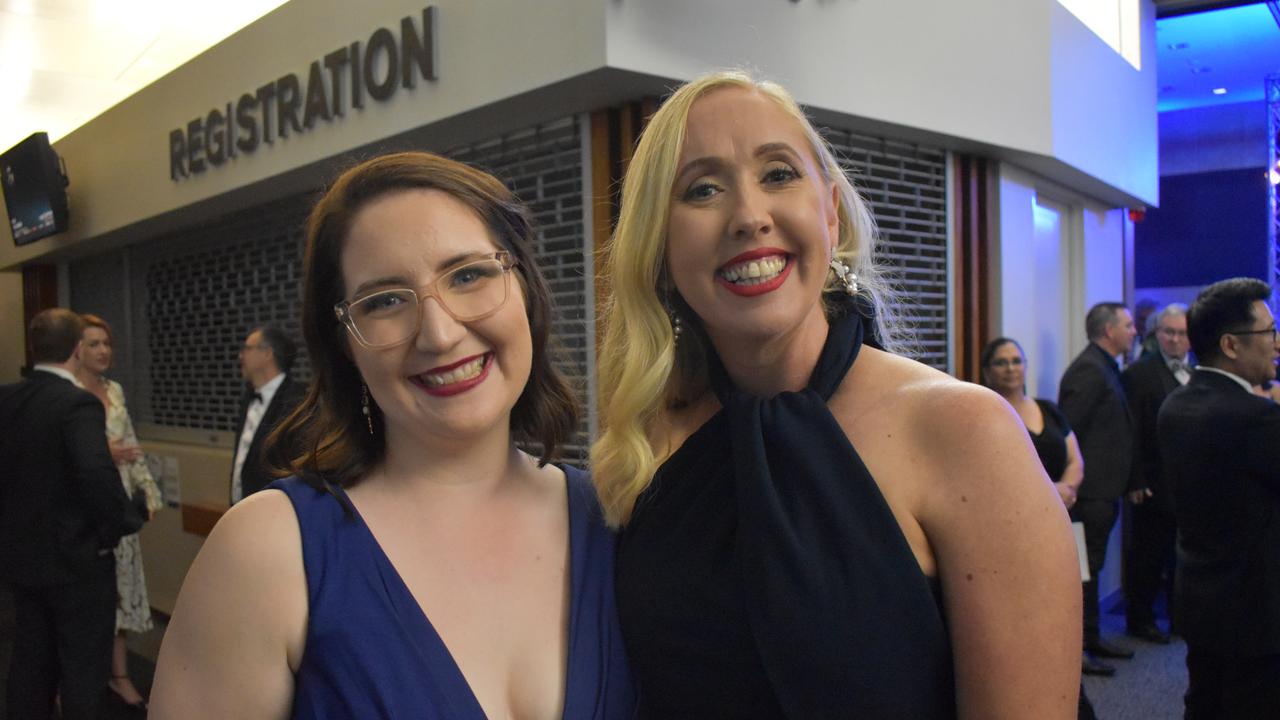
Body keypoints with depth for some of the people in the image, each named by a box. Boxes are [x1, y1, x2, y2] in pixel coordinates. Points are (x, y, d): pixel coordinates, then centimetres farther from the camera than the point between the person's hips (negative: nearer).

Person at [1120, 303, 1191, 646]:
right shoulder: (1138, 374, -8)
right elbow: (1131, 434, -12)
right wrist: (1135, 482, -15)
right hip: (1154, 485, -5)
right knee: (1147, 557, 5)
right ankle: (1140, 620, 18)